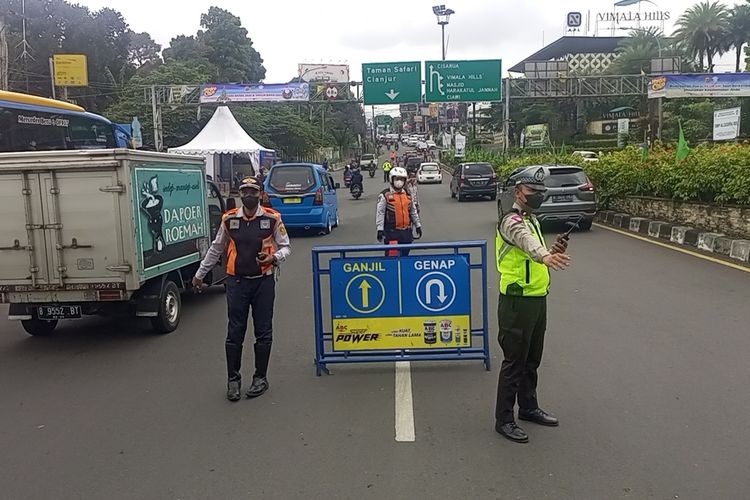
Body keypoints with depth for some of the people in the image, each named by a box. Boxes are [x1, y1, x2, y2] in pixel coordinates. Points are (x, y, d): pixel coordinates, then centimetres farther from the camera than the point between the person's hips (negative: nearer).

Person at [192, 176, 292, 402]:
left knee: (263, 332, 7)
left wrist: (274, 258, -16)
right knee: (234, 332, 5)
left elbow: (285, 247, 5)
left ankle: (260, 378, 21)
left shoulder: (272, 218, -2)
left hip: (264, 281, -1)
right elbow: (216, 249, 14)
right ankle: (233, 379, 18)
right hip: (237, 282, 1)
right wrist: (200, 274, 17)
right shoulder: (229, 219, 3)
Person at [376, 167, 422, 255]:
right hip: (392, 232, -5)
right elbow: (380, 213, -8)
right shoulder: (385, 195, -6)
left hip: (406, 231, 5)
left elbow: (413, 211, 20)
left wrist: (418, 225, 19)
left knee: (405, 254, 13)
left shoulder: (407, 195, 12)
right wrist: (380, 229, -13)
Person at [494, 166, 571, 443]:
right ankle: (503, 420, 11)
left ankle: (528, 407, 35)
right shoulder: (512, 221, -17)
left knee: (532, 359, 20)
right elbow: (527, 242, -42)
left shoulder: (532, 219, 13)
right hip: (517, 302, -9)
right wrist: (546, 256, -61)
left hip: (537, 299, 9)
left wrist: (555, 251, 0)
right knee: (514, 362, -1)